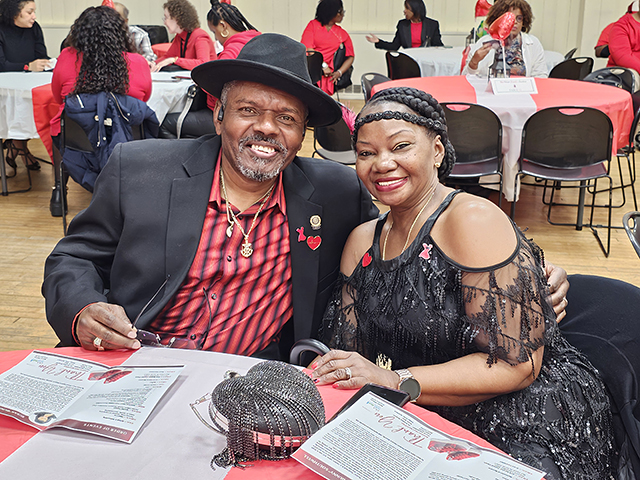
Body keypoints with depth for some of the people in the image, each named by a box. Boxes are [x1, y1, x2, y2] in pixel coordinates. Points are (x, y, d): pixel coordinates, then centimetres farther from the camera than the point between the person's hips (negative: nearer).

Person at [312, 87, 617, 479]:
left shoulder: (474, 220, -15)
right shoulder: (362, 241, 8)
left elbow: (516, 362, -19)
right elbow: (351, 351, 8)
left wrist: (398, 381, -24)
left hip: (529, 429, -5)